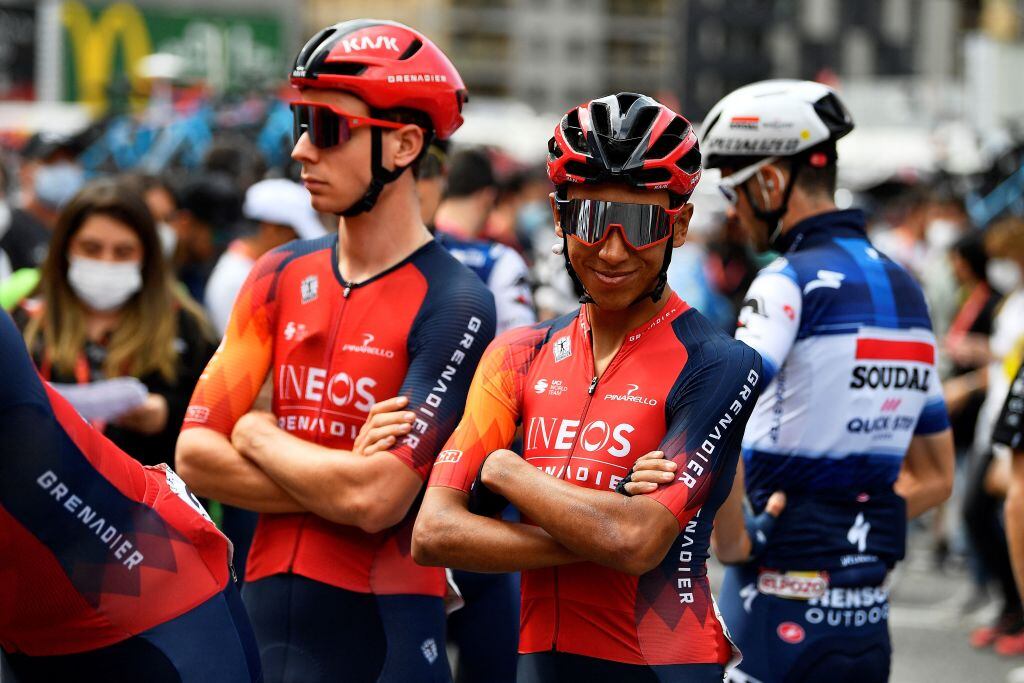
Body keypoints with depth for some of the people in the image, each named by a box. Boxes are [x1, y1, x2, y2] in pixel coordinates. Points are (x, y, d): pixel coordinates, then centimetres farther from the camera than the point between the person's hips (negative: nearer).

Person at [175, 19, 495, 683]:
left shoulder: (453, 304, -11)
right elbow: (196, 456, 2)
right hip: (264, 618, 5)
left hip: (383, 628, -5)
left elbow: (377, 500, -19)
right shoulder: (282, 275, 9)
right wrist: (344, 477, -11)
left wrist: (258, 435, -3)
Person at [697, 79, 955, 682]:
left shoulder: (795, 281, -11)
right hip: (869, 618, 8)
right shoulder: (906, 291, 14)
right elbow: (935, 477, 20)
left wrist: (730, 539, -15)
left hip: (783, 610, -8)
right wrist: (855, 531, 13)